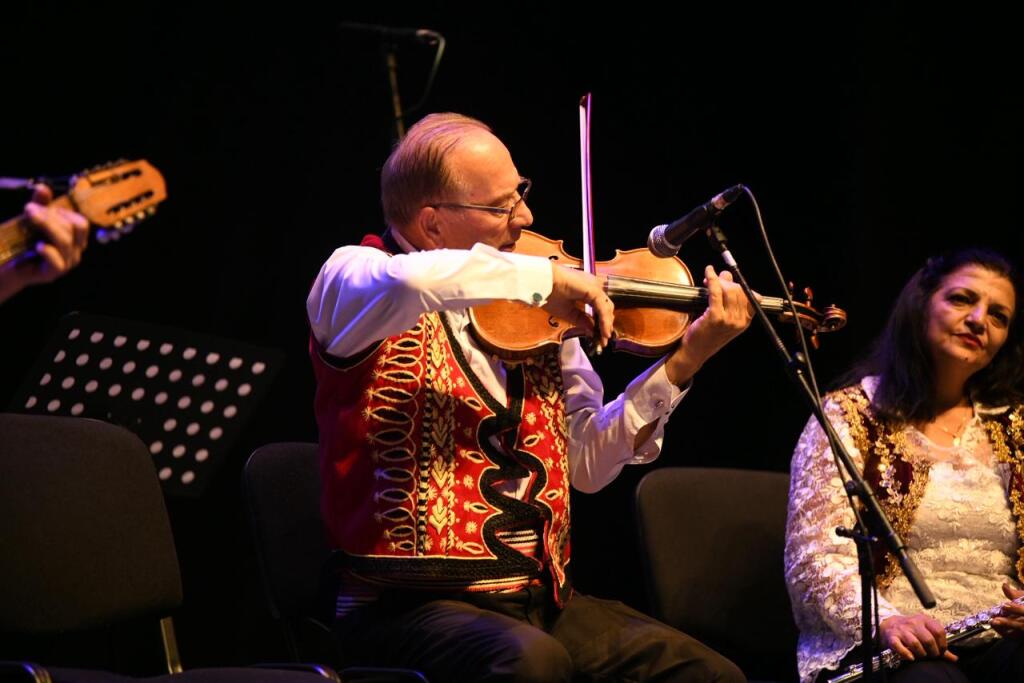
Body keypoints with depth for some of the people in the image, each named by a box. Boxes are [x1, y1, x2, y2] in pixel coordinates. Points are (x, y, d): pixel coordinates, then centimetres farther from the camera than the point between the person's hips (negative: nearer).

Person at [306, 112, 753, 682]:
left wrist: (683, 362, 1)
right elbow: (407, 279, -31)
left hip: (537, 597, 6)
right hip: (413, 606, -6)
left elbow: (586, 463, 8)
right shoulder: (353, 277, -4)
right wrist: (547, 276, -19)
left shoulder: (533, 317, 12)